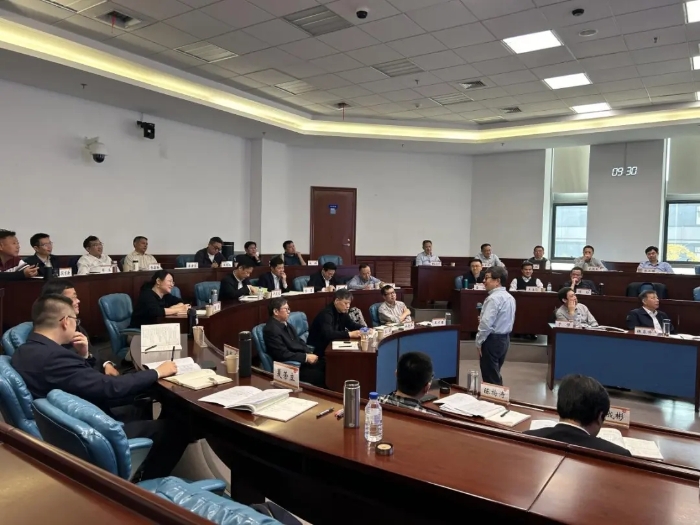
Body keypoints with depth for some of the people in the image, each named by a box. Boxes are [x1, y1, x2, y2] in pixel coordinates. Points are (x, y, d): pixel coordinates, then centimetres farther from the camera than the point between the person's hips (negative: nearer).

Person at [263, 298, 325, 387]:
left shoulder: (286, 324, 9)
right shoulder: (271, 329, -17)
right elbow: (283, 354, -21)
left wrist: (310, 353, -3)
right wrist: (306, 357, -19)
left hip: (302, 360, 9)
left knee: (325, 365, -6)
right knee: (319, 375, -18)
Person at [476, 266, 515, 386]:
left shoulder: (494, 298, -21)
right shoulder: (509, 297, 9)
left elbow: (486, 323, -25)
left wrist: (479, 341, -13)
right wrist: (482, 319, 15)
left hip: (492, 340, -9)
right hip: (504, 338, 9)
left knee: (490, 378, 1)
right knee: (495, 375, 20)